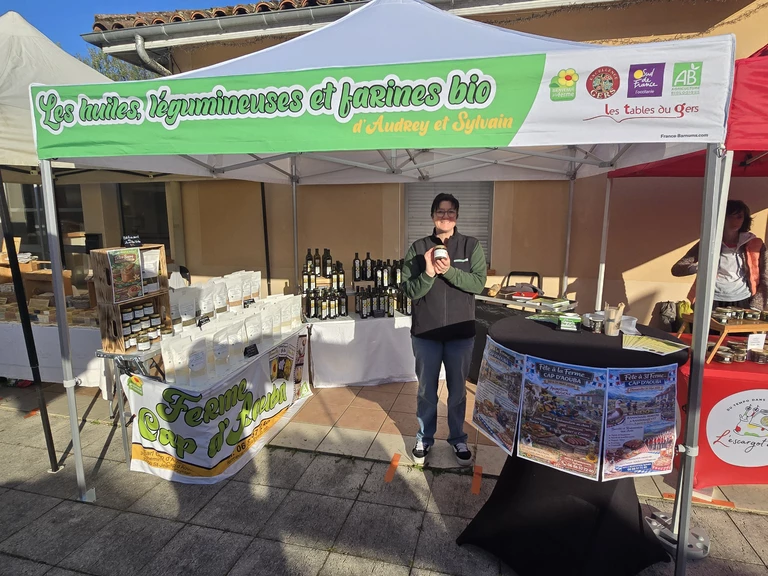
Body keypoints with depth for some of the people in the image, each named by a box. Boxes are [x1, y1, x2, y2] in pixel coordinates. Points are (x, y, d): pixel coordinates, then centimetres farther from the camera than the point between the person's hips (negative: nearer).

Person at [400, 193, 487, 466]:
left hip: (461, 332, 0)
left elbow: (478, 283, -11)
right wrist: (428, 273, -25)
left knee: (457, 390, 16)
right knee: (426, 391, 15)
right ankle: (424, 438, 34)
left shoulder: (471, 246, -2)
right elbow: (409, 290, -7)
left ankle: (458, 439, 36)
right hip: (425, 332, 0)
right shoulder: (418, 248, -2)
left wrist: (449, 270, -24)